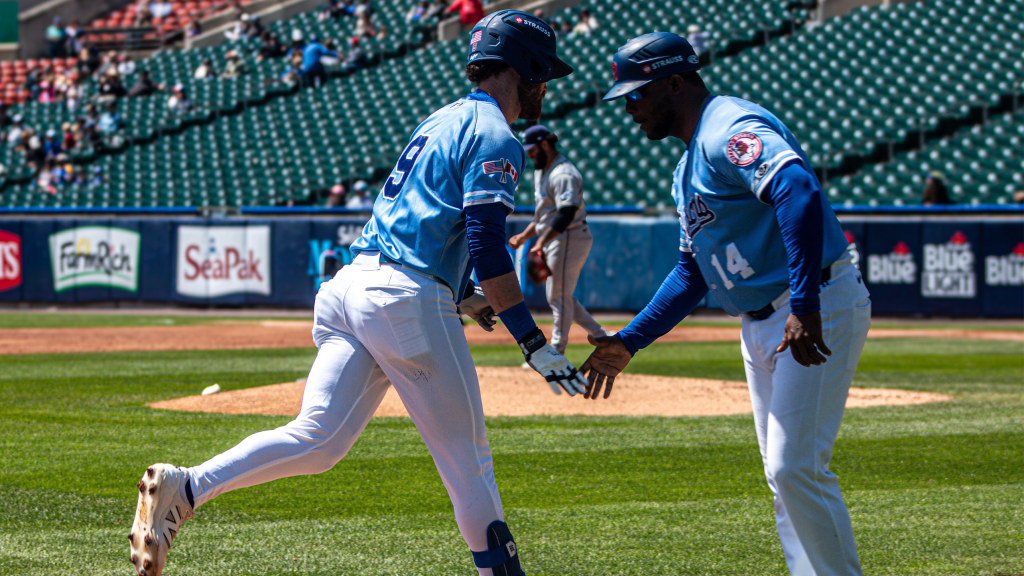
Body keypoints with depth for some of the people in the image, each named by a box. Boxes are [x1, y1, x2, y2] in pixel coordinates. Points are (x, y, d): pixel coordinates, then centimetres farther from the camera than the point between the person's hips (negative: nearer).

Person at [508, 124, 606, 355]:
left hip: (569, 239, -11)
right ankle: (601, 336, 19)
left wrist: (542, 242, -32)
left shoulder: (563, 174, -18)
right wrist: (525, 236, 16)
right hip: (556, 241, 11)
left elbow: (566, 215, -28)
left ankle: (556, 352, -1)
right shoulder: (541, 172, 17)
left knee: (559, 296, -6)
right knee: (558, 296, 14)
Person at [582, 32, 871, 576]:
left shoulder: (733, 130, -15)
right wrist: (629, 341, 18)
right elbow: (692, 271, 25)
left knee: (795, 468, -16)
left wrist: (805, 306, -39)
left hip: (821, 312, -11)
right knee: (784, 474, 11)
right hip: (761, 326, 11)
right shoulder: (689, 167, 19)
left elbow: (800, 192, -33)